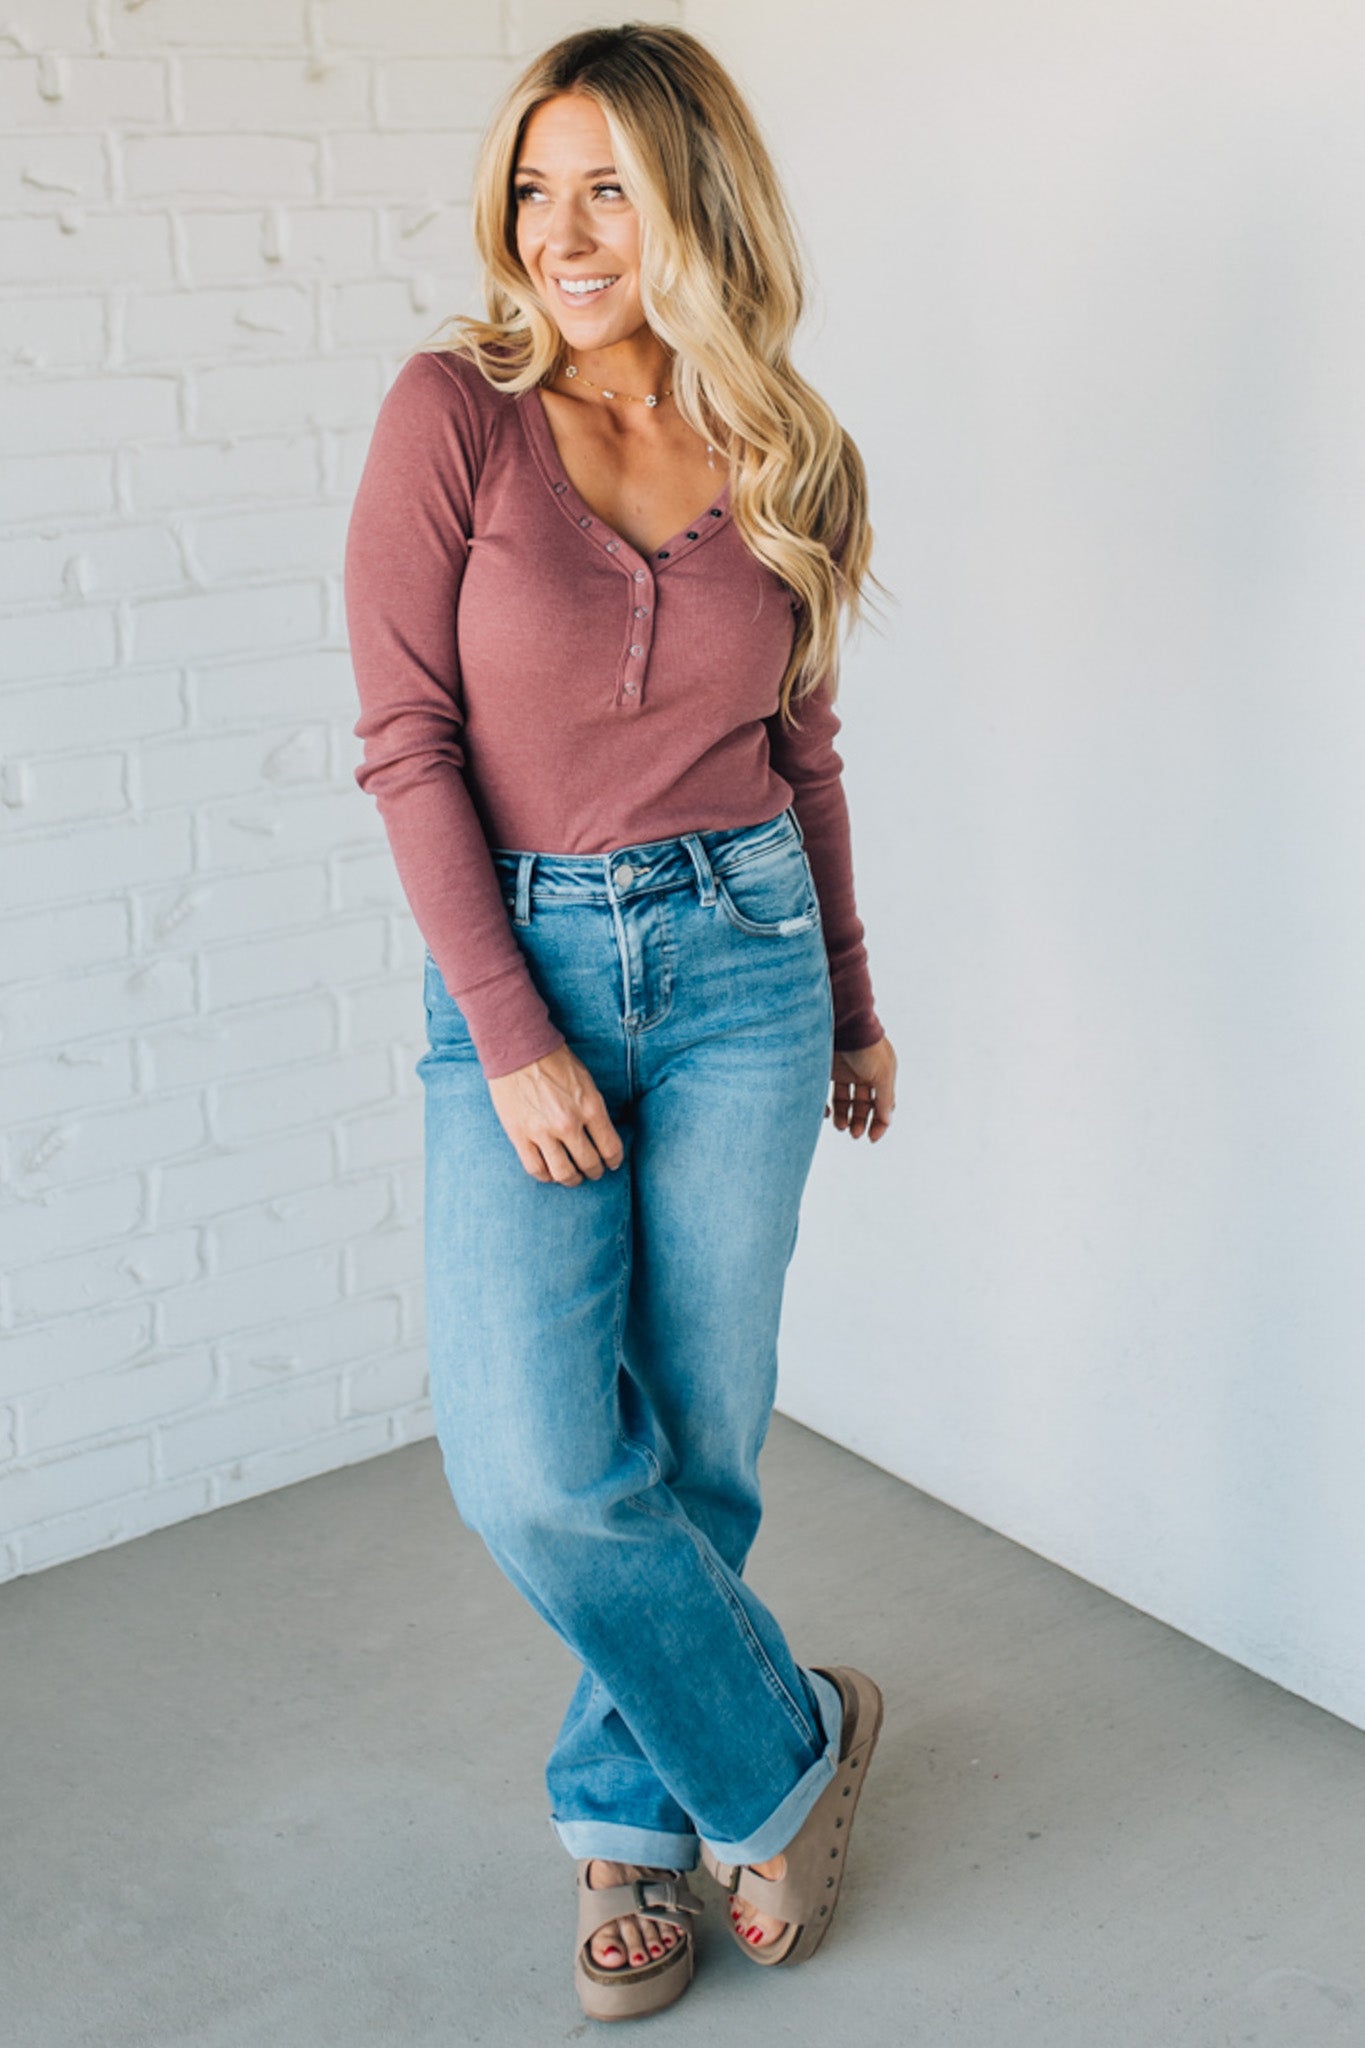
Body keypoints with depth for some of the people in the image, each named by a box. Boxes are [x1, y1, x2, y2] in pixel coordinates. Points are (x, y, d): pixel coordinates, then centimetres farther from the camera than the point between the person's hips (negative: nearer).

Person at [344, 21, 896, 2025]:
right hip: (514, 962, -2)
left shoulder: (787, 460, 3)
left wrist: (852, 1002, 19)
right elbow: (408, 738, -8)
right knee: (535, 1469, -10)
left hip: (740, 958, 2)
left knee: (700, 1444, 7)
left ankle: (633, 1809, 31)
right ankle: (782, 1748, 17)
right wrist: (514, 1035, -14)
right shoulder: (456, 407, -6)